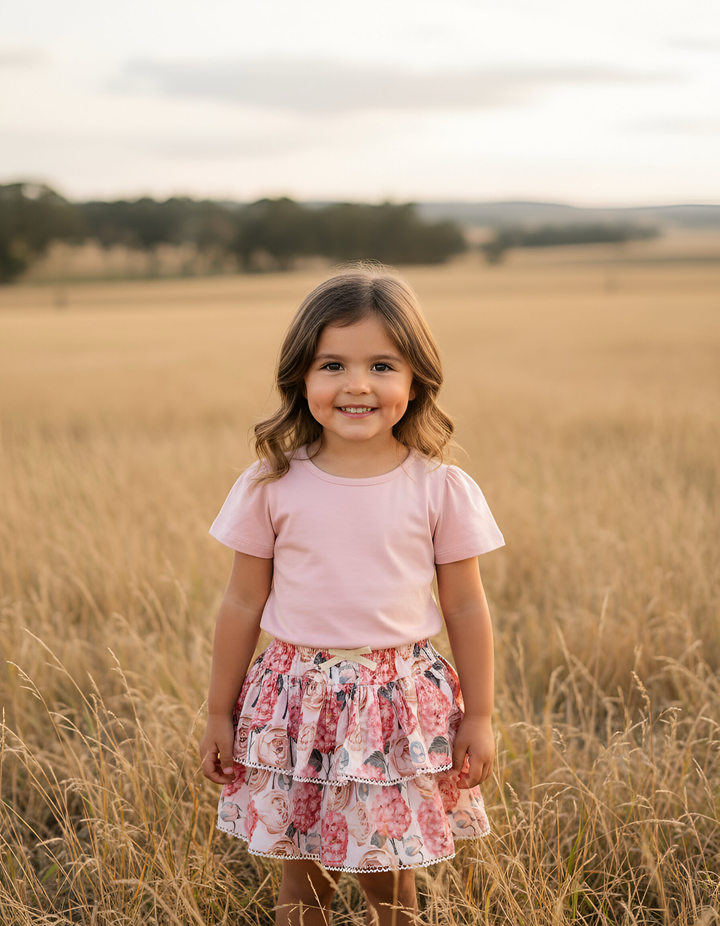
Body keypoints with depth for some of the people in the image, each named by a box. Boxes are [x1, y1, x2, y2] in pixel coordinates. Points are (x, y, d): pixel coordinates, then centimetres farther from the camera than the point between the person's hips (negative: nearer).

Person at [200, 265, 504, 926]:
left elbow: (466, 609, 1)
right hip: (300, 702, 1)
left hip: (402, 704, 0)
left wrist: (479, 717, 3)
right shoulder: (273, 487, -5)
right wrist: (220, 714, 7)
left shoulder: (442, 491, -6)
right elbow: (243, 605, 2)